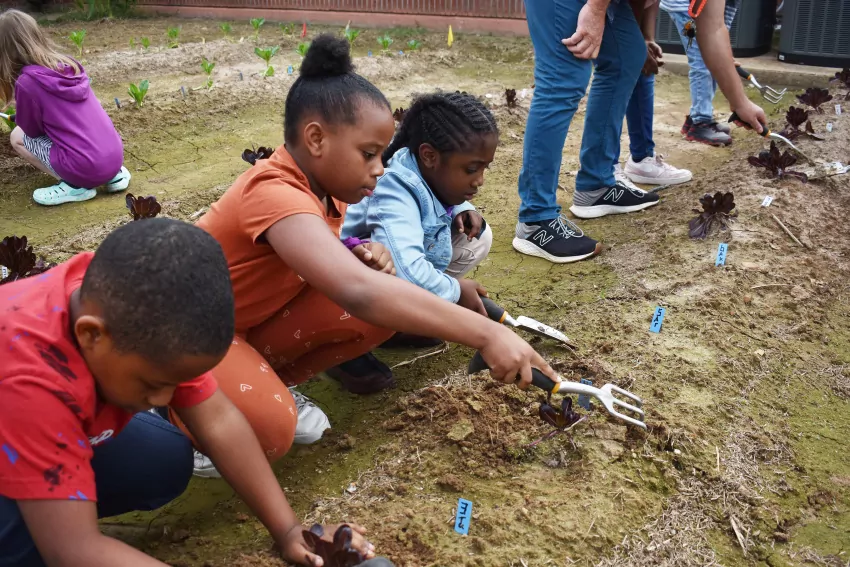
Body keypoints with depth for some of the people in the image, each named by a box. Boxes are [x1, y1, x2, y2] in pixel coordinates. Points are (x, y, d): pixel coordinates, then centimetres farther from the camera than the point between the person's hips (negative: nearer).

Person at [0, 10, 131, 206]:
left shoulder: (27, 81, -10)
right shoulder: (69, 64, 10)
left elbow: (32, 130, 5)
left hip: (86, 168, -6)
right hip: (115, 157, 6)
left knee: (17, 136, 15)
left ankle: (75, 186, 0)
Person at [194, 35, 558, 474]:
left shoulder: (326, 189, -4)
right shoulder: (275, 193, -34)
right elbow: (358, 292, -49)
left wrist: (366, 258, -17)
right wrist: (487, 335, -49)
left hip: (252, 326, 8)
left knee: (380, 311, -14)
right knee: (267, 430, -36)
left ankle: (274, 382, 5)